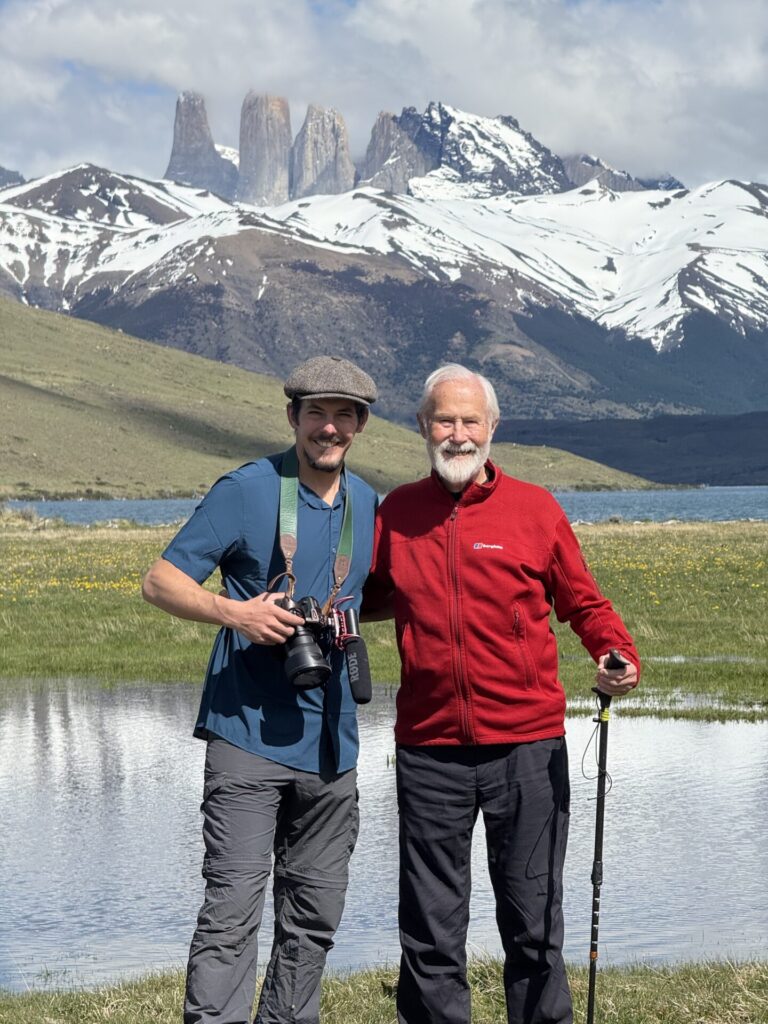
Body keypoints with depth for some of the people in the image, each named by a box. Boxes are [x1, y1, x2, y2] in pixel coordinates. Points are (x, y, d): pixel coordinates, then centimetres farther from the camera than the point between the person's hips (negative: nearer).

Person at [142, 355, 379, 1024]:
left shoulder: (366, 503, 13)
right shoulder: (246, 490, -4)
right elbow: (161, 581, -6)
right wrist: (232, 611, -21)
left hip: (331, 742, 6)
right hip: (250, 735, -6)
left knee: (316, 913, 11)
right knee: (234, 905, -11)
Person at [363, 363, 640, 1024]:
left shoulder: (535, 508, 2)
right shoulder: (397, 513, 7)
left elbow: (584, 604, 9)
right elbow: (372, 597, 22)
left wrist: (617, 655, -10)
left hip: (527, 746, -1)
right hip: (429, 751, 2)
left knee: (533, 918, 7)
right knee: (430, 928, 8)